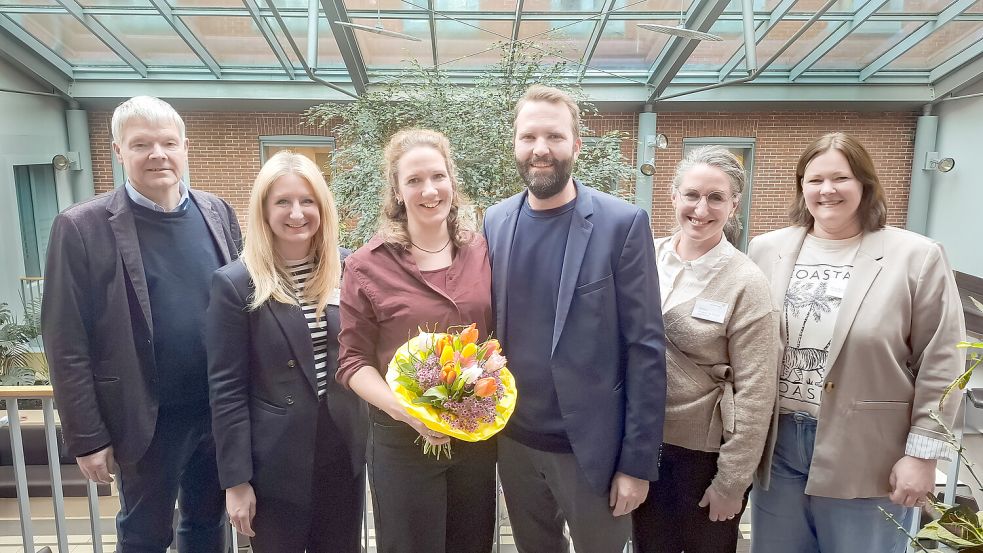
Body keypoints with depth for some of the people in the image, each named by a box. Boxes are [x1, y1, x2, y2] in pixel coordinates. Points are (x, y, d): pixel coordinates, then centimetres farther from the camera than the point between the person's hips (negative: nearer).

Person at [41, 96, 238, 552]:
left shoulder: (217, 212, 0)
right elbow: (67, 344, -9)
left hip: (219, 409, 3)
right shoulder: (82, 227, -11)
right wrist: (87, 437, -9)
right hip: (147, 419, -3)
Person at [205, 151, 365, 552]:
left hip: (344, 451, 3)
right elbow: (226, 388, -9)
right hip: (276, 461, -3)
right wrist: (236, 479, -9)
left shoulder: (348, 269, -1)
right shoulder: (235, 283, -11)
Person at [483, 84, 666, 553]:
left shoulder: (622, 224, -11)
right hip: (514, 441, 4)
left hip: (591, 445, -3)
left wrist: (638, 461, -11)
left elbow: (645, 349, -11)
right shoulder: (495, 222, 1)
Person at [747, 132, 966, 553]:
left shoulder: (917, 258, -7)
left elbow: (940, 364, -6)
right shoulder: (766, 250, 2)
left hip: (866, 455, -3)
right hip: (776, 443, 3)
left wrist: (922, 452, -7)